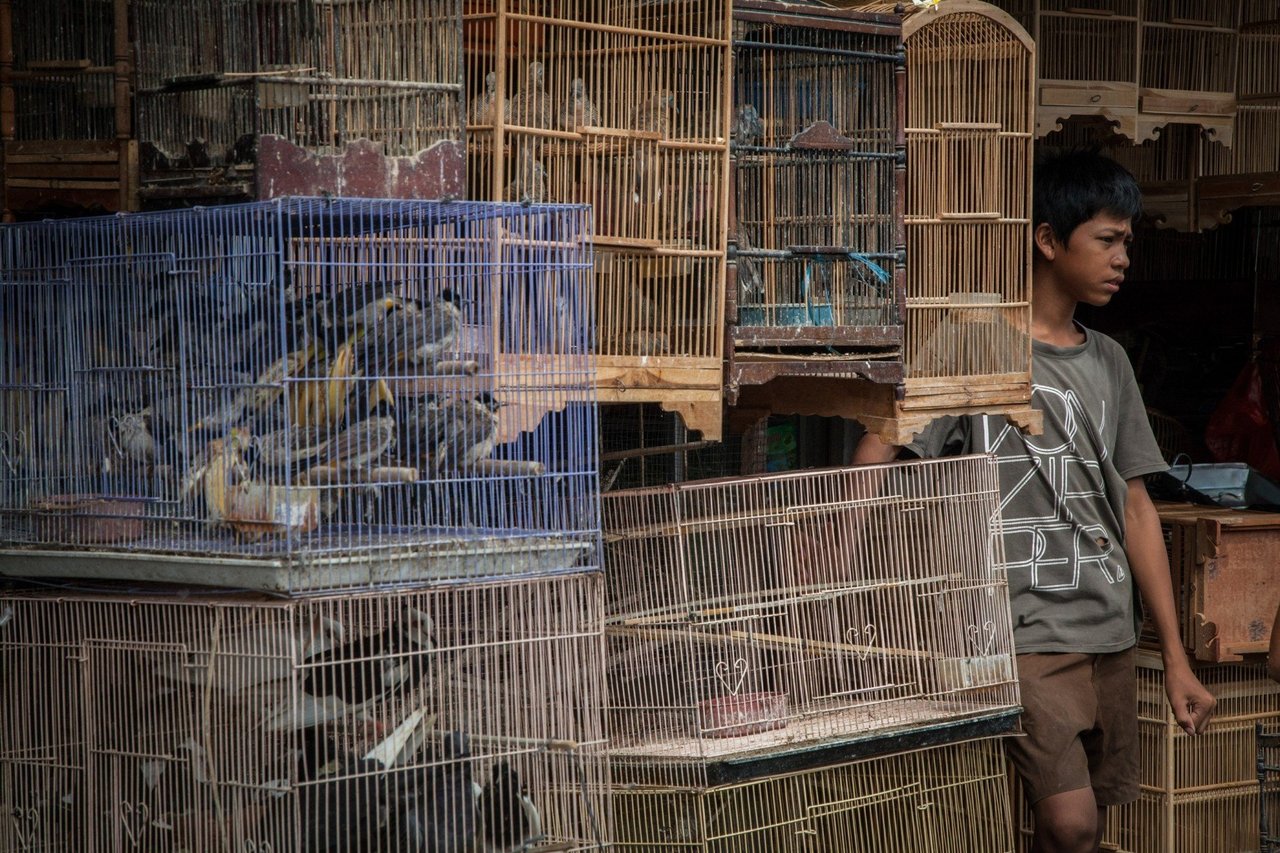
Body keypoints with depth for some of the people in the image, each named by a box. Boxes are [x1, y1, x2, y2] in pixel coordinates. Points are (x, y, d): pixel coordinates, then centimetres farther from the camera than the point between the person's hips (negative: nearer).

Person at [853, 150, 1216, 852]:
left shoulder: (1109, 363, 15)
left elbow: (1135, 506, 16)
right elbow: (874, 459, -11)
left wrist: (1175, 658, 14)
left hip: (1110, 639, 7)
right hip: (1024, 635, -6)